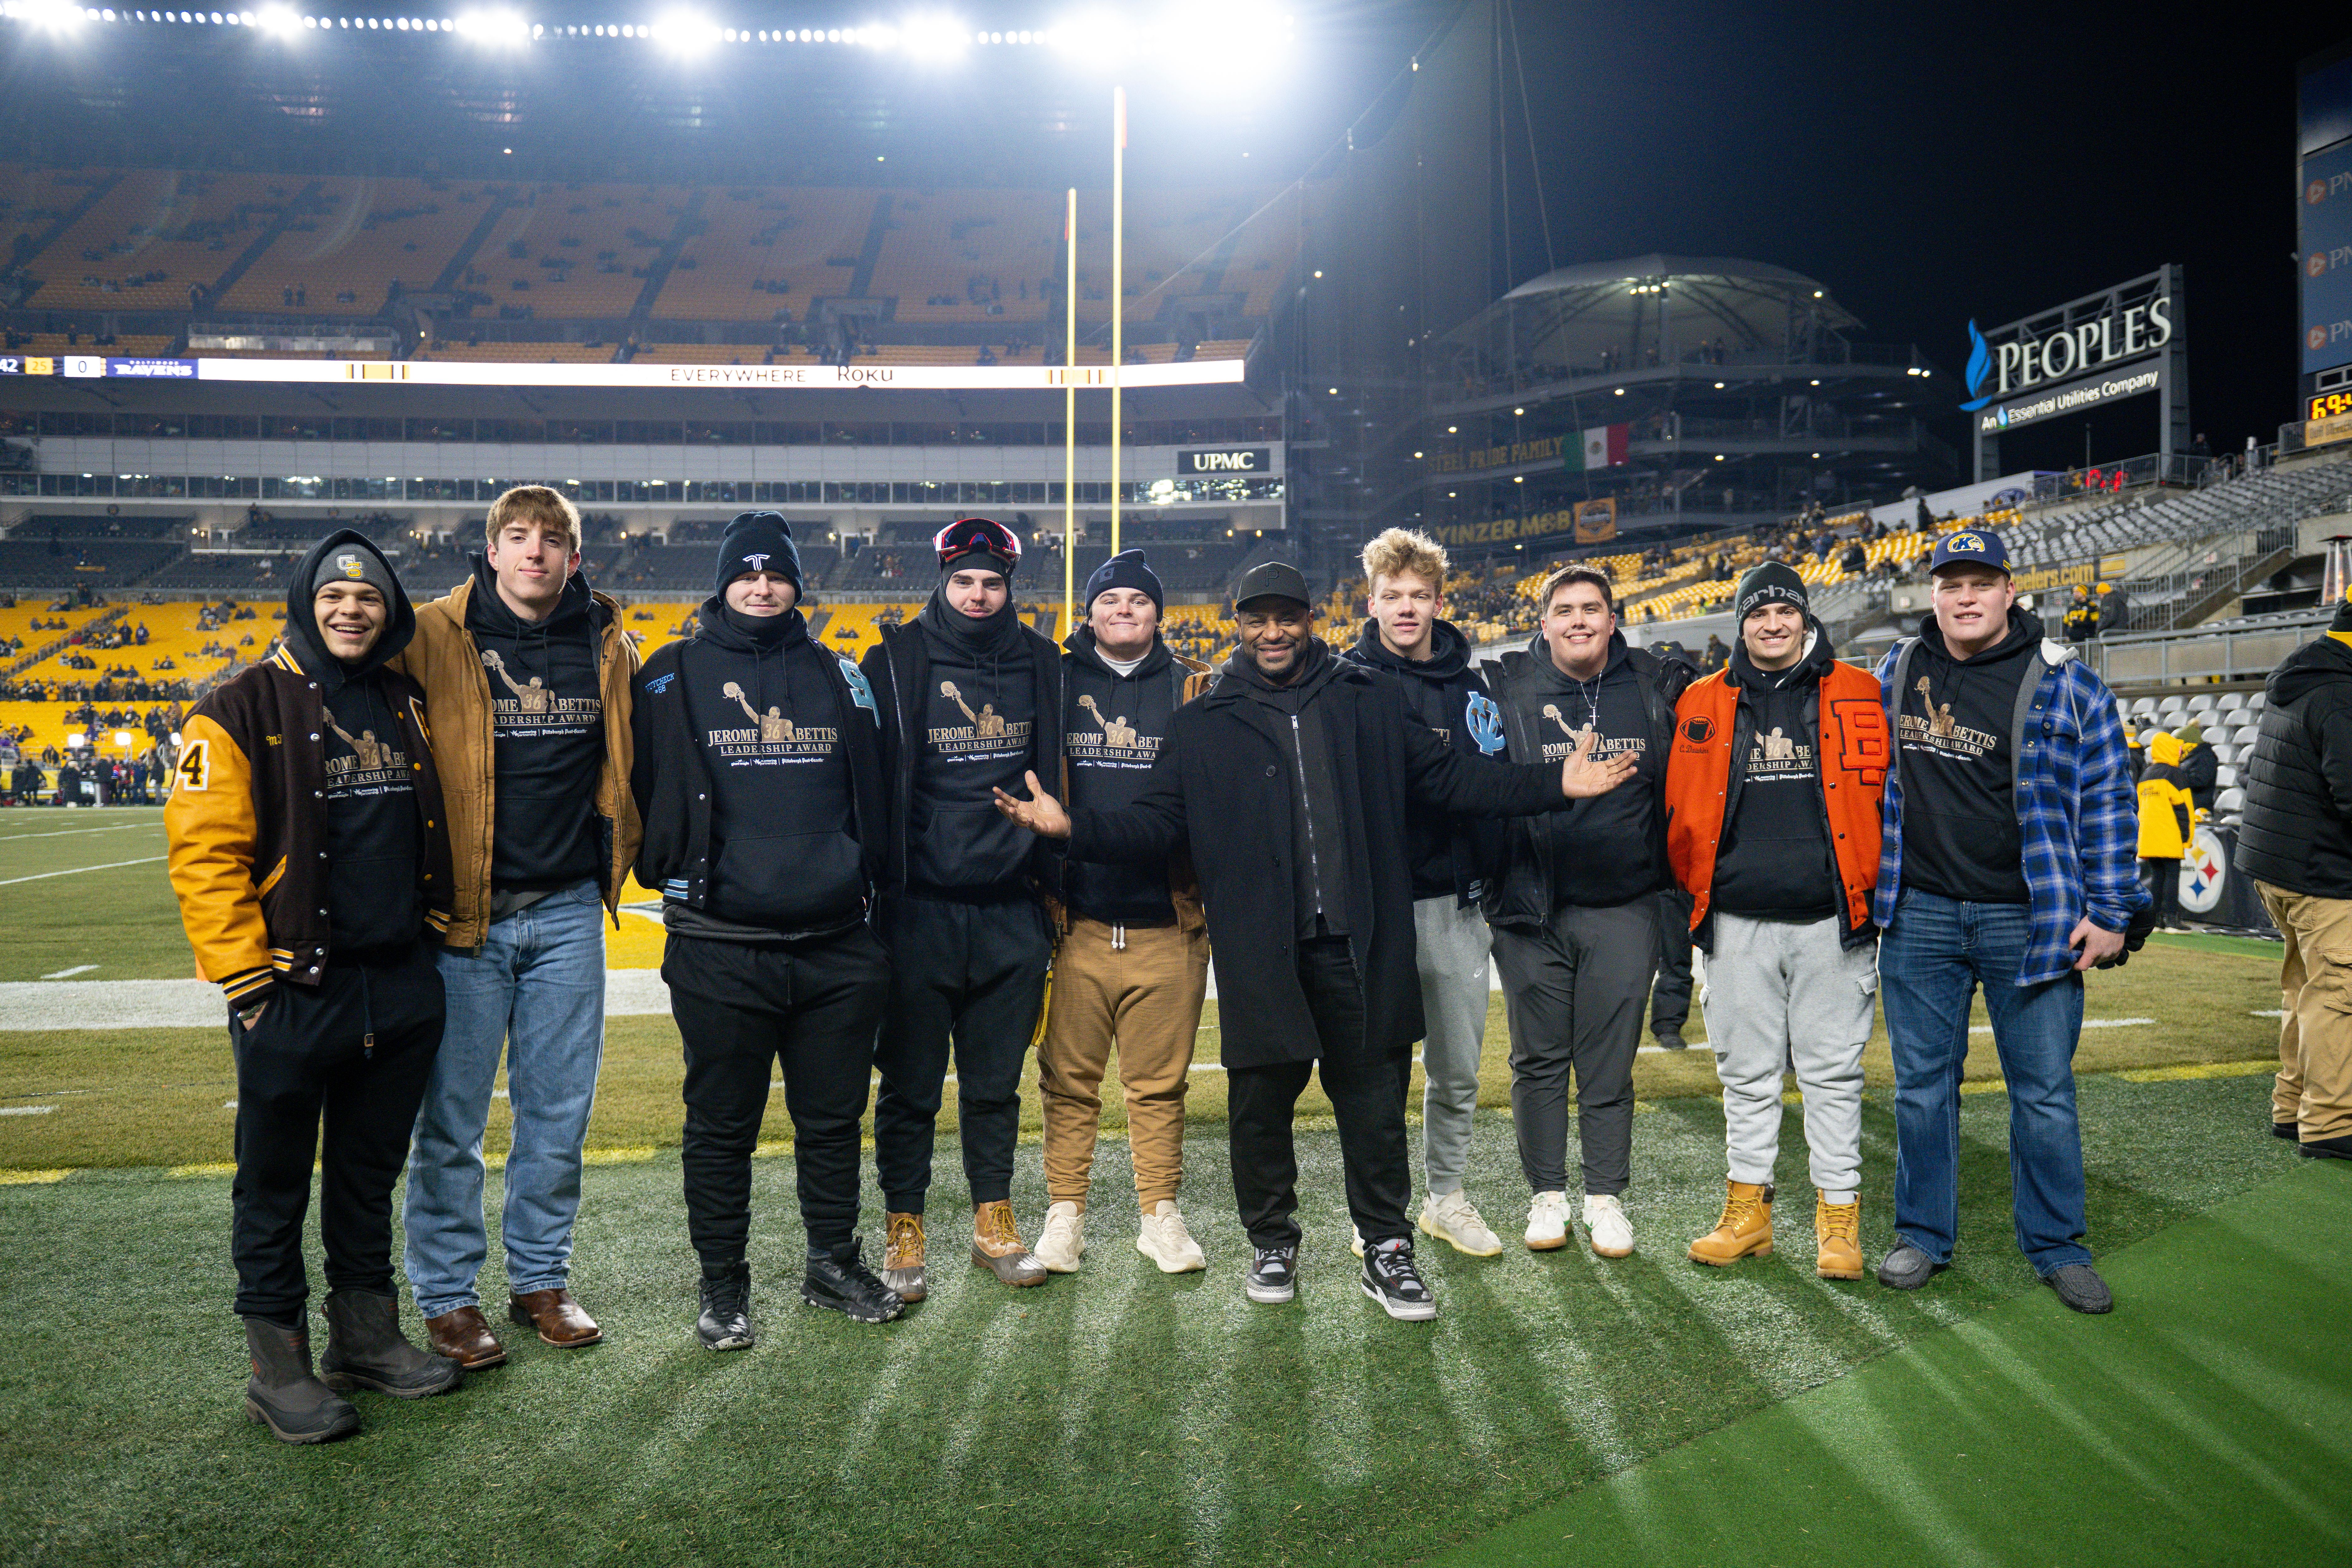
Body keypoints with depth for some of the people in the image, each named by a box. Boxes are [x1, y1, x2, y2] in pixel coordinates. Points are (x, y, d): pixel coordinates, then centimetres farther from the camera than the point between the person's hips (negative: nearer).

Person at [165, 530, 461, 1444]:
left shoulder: (408, 709, 11)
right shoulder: (243, 712, -7)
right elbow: (204, 854, -11)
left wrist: (438, 933, 15)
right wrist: (246, 979, -14)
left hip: (402, 990, 5)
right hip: (294, 992, -5)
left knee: (371, 1175, 16)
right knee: (275, 1188, 6)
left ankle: (367, 1338, 29)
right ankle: (279, 1367, 18)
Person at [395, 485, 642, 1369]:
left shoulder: (608, 647, 7)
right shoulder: (433, 638, -3)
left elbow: (633, 756, 20)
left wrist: (619, 860, 13)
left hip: (569, 914, 3)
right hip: (464, 914, -3)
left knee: (559, 1114, 10)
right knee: (452, 1120, 4)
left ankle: (541, 1280, 26)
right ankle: (448, 1297, 19)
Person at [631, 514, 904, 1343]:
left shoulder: (837, 675, 12)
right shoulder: (674, 675, 4)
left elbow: (870, 791, 16)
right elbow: (645, 786, 6)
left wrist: (864, 882, 10)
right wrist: (669, 875, 0)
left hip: (837, 946, 3)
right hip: (718, 951, -2)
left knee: (834, 1117, 12)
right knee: (722, 1126, 7)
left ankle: (834, 1264, 29)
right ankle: (722, 1287, 22)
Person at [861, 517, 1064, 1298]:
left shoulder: (1041, 665, 9)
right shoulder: (895, 662, -1)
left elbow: (1058, 777, 15)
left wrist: (1053, 878, 11)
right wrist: (873, 885, -5)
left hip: (1013, 917, 3)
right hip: (919, 911, -2)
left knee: (996, 1083, 13)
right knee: (910, 1086, 6)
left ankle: (994, 1221, 26)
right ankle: (903, 1231, 20)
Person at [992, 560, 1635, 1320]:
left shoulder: (1371, 703, 8)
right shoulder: (1204, 724, 8)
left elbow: (1447, 778, 9)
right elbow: (1159, 823, 4)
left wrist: (1555, 783, 0)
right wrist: (1073, 828, -12)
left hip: (1360, 944, 0)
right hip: (1259, 951, 0)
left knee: (1375, 1099, 7)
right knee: (1261, 1100, 10)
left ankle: (1387, 1251, 23)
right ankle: (1272, 1244, 30)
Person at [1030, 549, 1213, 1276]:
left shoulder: (1191, 689, 10)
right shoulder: (1054, 684, 8)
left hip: (1167, 925, 1)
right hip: (1074, 923, 0)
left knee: (1161, 1082, 8)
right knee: (1068, 1081, 6)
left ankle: (1160, 1213, 21)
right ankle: (1065, 1212, 20)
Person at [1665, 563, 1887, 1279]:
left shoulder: (1858, 695, 5)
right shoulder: (1703, 704, 9)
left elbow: (1884, 796, 4)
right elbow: (1682, 813, 11)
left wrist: (1873, 891, 1)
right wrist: (1700, 894, 7)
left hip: (1832, 922, -1)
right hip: (1739, 925, 2)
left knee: (1833, 1072, 5)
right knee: (1747, 1072, 10)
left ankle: (1838, 1219, 15)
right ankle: (1747, 1210, 21)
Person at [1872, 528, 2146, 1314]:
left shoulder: (2064, 682, -3)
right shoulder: (1895, 674, 7)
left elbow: (2106, 798, -2)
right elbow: (1868, 780, 18)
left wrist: (2111, 913, -5)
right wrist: (1862, 887, 15)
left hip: (2030, 919, -2)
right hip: (1919, 918, 3)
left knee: (2045, 1091, 6)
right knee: (1922, 1085, 10)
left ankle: (2057, 1247, 22)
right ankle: (1924, 1235, 23)